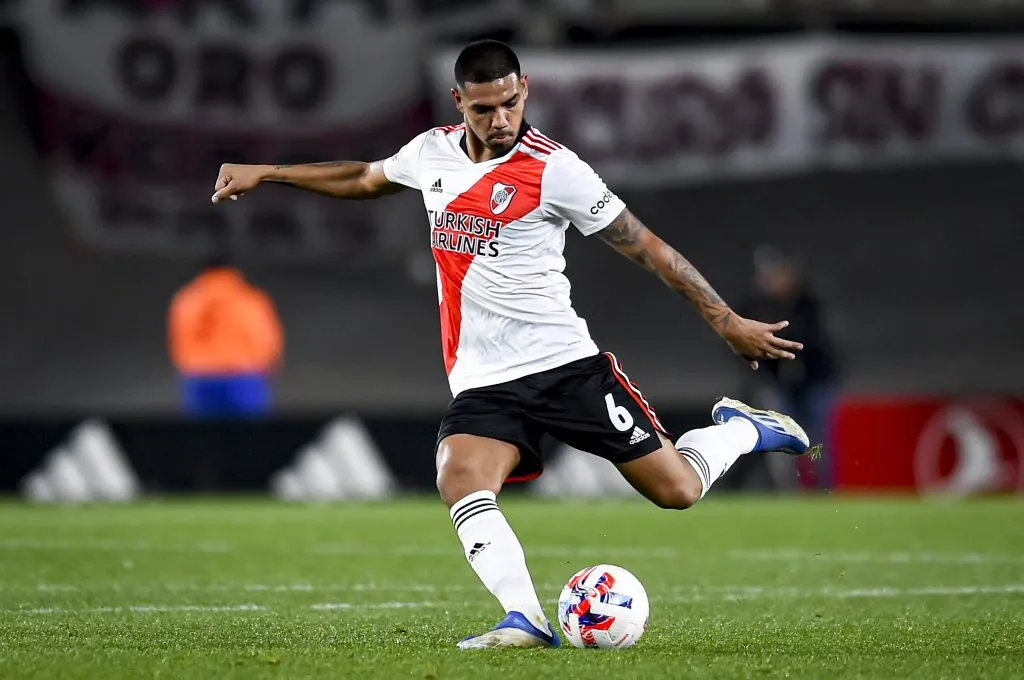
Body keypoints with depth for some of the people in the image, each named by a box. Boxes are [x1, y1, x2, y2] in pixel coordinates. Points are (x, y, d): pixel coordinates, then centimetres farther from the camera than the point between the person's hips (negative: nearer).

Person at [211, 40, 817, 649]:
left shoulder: (554, 169, -10)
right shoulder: (432, 152, 7)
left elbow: (647, 248, -6)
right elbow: (365, 179, 30)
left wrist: (727, 321, -7)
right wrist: (267, 173, 29)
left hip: (565, 364, -4)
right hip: (484, 384, 4)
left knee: (676, 491, -5)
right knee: (460, 481, -27)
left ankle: (742, 430, 26)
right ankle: (525, 620, -33)